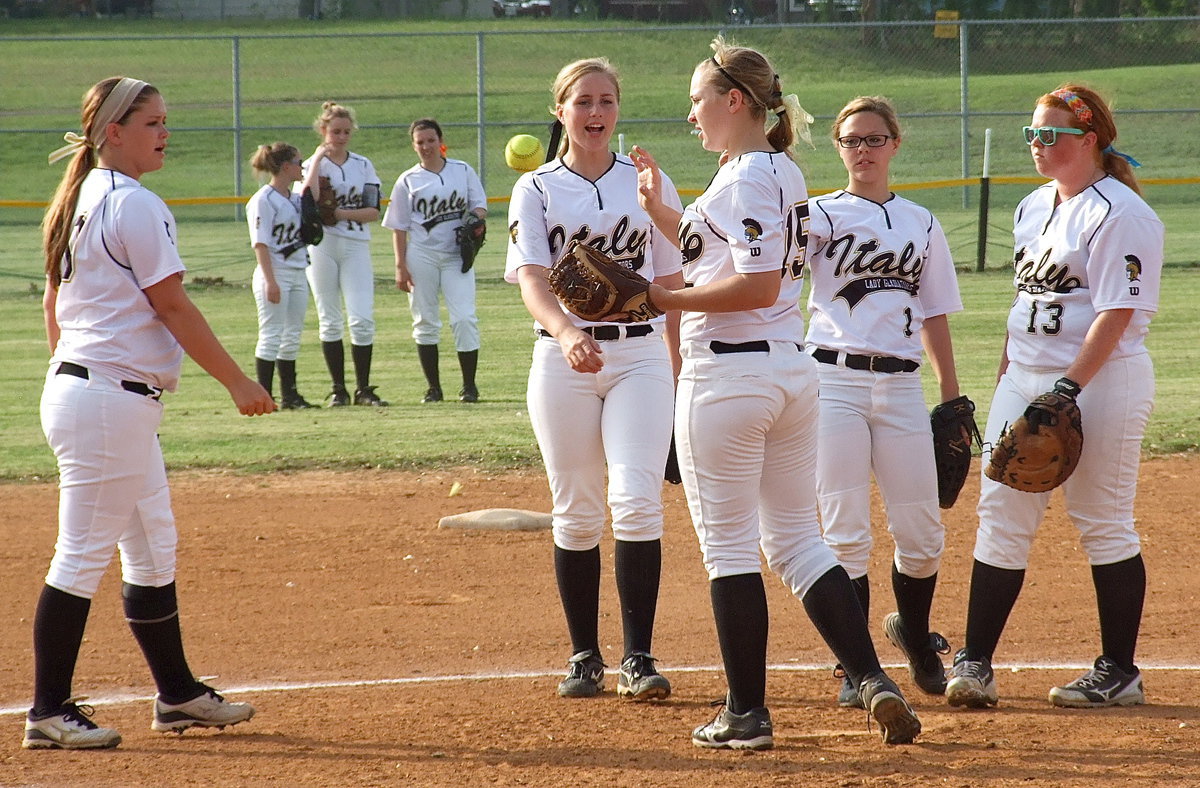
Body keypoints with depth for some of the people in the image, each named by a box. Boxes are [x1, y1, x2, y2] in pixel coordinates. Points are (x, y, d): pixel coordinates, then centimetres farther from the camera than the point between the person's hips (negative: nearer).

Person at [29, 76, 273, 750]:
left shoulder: (78, 201, 14)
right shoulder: (135, 205, -14)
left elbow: (54, 303, 18)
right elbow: (172, 307, -15)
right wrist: (238, 381, -9)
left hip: (75, 386, 10)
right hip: (111, 401, -10)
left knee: (154, 551, 16)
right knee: (83, 556, -6)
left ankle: (178, 694, 23)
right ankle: (50, 713, -2)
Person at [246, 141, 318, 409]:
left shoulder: (295, 199, 13)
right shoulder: (264, 200, -12)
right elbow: (260, 243, -17)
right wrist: (270, 281, -23)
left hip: (298, 275, 9)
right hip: (275, 275, -9)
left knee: (292, 337, 11)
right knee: (271, 337, -7)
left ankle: (289, 395, 17)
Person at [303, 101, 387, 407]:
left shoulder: (363, 166, 9)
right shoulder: (312, 165, 3)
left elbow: (373, 211, 2)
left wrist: (340, 213, -11)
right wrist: (318, 159, -12)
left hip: (356, 246, 1)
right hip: (321, 246, -1)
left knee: (362, 318, -8)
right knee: (329, 321, 2)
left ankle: (363, 388, -1)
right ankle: (338, 389, 9)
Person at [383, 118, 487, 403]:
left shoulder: (463, 171, 8)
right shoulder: (408, 180, 5)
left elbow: (479, 205, 11)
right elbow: (398, 227, 4)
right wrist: (401, 266, -4)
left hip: (457, 254, 0)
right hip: (421, 255, 0)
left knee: (464, 318, -10)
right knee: (425, 321, 3)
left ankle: (469, 385, -3)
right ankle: (433, 387, 11)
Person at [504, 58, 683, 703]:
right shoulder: (536, 190, 3)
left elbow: (671, 283, 11)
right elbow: (531, 278, -13)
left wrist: (683, 373, 7)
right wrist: (565, 333, -33)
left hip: (641, 355, 0)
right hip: (563, 361, 0)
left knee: (636, 501, -12)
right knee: (576, 512, 4)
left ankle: (638, 658, -10)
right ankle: (585, 657, 13)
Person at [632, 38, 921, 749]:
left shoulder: (747, 177, -14)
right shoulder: (783, 171, 15)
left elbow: (758, 286, -23)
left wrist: (665, 299, -17)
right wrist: (659, 208, 23)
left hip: (729, 377, -9)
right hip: (792, 371, 9)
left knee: (729, 545, 0)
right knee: (797, 539, 12)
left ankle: (747, 714, 4)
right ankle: (873, 679, 0)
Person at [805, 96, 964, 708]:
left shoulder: (921, 224, 13)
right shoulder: (822, 215, 3)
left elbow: (935, 316, 15)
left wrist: (952, 397, 11)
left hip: (900, 387, 3)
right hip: (834, 381, -3)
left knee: (922, 534, 4)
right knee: (846, 534, -4)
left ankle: (914, 634, 32)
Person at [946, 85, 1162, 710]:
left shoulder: (1120, 214, -12)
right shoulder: (1034, 207, 15)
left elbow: (1116, 314, -19)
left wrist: (1069, 387, -27)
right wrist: (1005, 383, 18)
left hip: (1101, 379, -8)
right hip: (1025, 377, 8)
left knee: (1103, 523, -1)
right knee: (1000, 516, 1)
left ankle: (1119, 672, 8)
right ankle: (974, 662, 1)